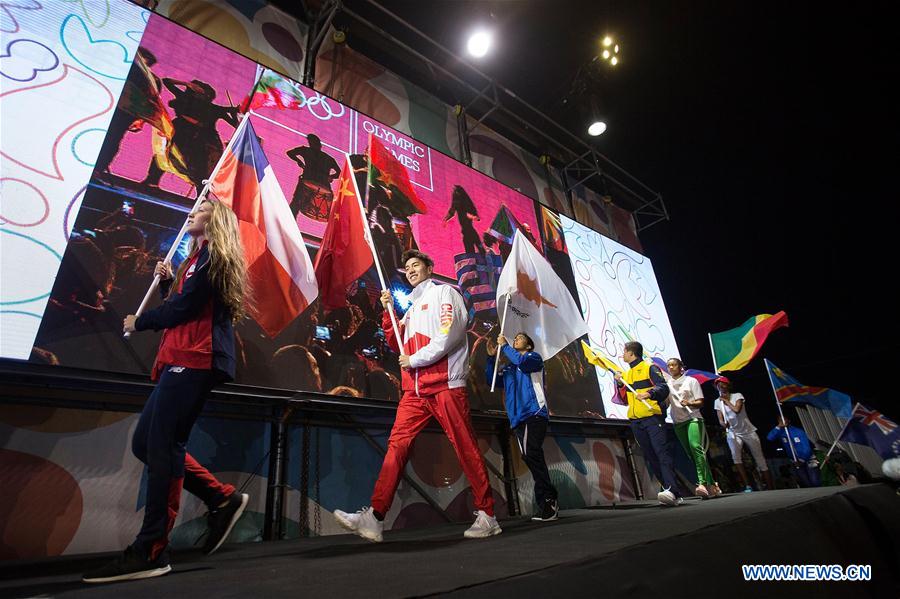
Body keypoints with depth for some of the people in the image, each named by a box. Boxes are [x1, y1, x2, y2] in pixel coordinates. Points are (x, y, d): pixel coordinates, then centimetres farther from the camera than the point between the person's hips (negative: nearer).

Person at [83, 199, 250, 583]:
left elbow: (183, 309, -11)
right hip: (182, 360, 10)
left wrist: (138, 323, 4)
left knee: (161, 445, -11)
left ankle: (150, 552, -4)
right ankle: (223, 498, 12)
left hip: (195, 360, -10)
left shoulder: (214, 253, -2)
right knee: (146, 443, 8)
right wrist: (167, 282, 12)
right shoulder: (199, 257, 28)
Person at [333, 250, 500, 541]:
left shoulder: (444, 293, 4)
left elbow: (451, 333, -11)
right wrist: (388, 312, 14)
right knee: (396, 445, -3)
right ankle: (375, 517, -2)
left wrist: (415, 359, -8)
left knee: (466, 449, -2)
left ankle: (487, 515, 10)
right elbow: (399, 347, 24)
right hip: (415, 391, 7)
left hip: (445, 386, -7)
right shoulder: (413, 307, 26)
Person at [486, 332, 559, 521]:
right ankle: (549, 502, 11)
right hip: (518, 417, 7)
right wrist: (492, 357, 8)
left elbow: (521, 360, -15)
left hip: (534, 413, -6)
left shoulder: (534, 357, 7)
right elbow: (491, 381, 16)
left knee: (530, 454, -21)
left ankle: (547, 502, -15)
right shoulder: (508, 368, 24)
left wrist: (504, 346, -3)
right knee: (533, 458, 5)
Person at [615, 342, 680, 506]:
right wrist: (620, 384, 4)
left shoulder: (650, 368, 0)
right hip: (636, 422, 7)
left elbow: (664, 388, -11)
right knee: (651, 458, 6)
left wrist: (650, 393, -28)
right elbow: (624, 399, 18)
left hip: (653, 418, -7)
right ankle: (674, 495, 11)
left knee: (662, 453, -16)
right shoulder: (626, 374, 20)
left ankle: (672, 491, -24)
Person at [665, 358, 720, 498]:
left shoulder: (691, 381, 4)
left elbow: (700, 402, -1)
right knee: (692, 454, 2)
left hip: (693, 418, -4)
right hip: (678, 422, 4)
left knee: (695, 446, -25)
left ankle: (702, 483, -31)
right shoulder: (667, 384, 14)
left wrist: (689, 403, -20)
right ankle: (711, 485, 11)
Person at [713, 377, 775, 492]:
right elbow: (720, 419, 1)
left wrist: (726, 400, -11)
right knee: (735, 456, -24)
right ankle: (747, 486, -22)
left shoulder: (737, 396, -5)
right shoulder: (717, 402, 4)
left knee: (760, 460, 4)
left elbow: (737, 409, -23)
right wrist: (724, 424, -21)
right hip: (732, 433, 1)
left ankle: (771, 488, 15)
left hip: (748, 431, -1)